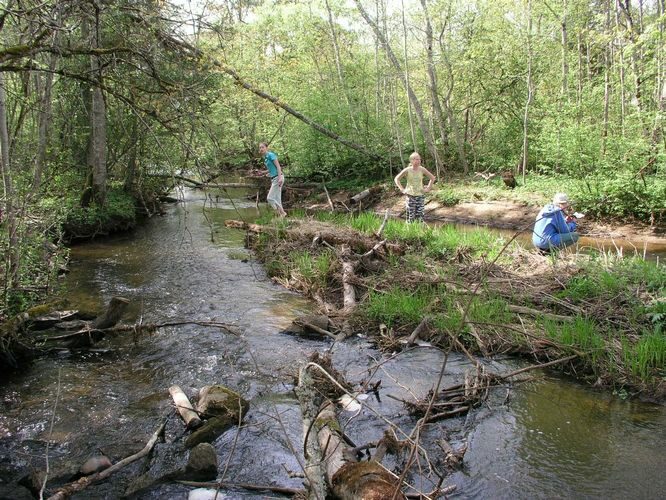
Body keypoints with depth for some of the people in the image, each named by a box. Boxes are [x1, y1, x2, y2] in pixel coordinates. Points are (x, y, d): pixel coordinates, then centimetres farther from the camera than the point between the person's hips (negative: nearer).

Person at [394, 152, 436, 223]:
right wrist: (402, 189, -6)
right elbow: (396, 179, 0)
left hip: (420, 195, 1)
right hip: (410, 196, -1)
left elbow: (432, 178, 7)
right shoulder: (407, 170, -9)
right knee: (410, 216, 2)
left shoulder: (422, 169, -6)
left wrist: (428, 188, 1)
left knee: (420, 216, 1)